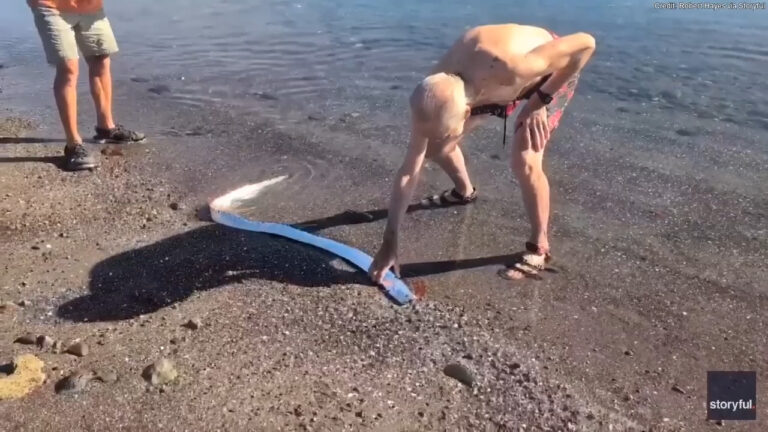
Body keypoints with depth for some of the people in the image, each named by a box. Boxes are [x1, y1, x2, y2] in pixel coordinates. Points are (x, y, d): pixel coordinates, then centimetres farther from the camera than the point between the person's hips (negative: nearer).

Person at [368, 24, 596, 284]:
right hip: (503, 82, 5)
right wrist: (389, 244, -21)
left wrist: (540, 101, -27)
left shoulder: (508, 69, -47)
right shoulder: (433, 99, -29)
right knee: (436, 146, 1)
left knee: (524, 162, -25)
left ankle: (538, 248, -1)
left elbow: (586, 43, -33)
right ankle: (464, 192, 33)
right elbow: (409, 171, -22)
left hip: (550, 72, -4)